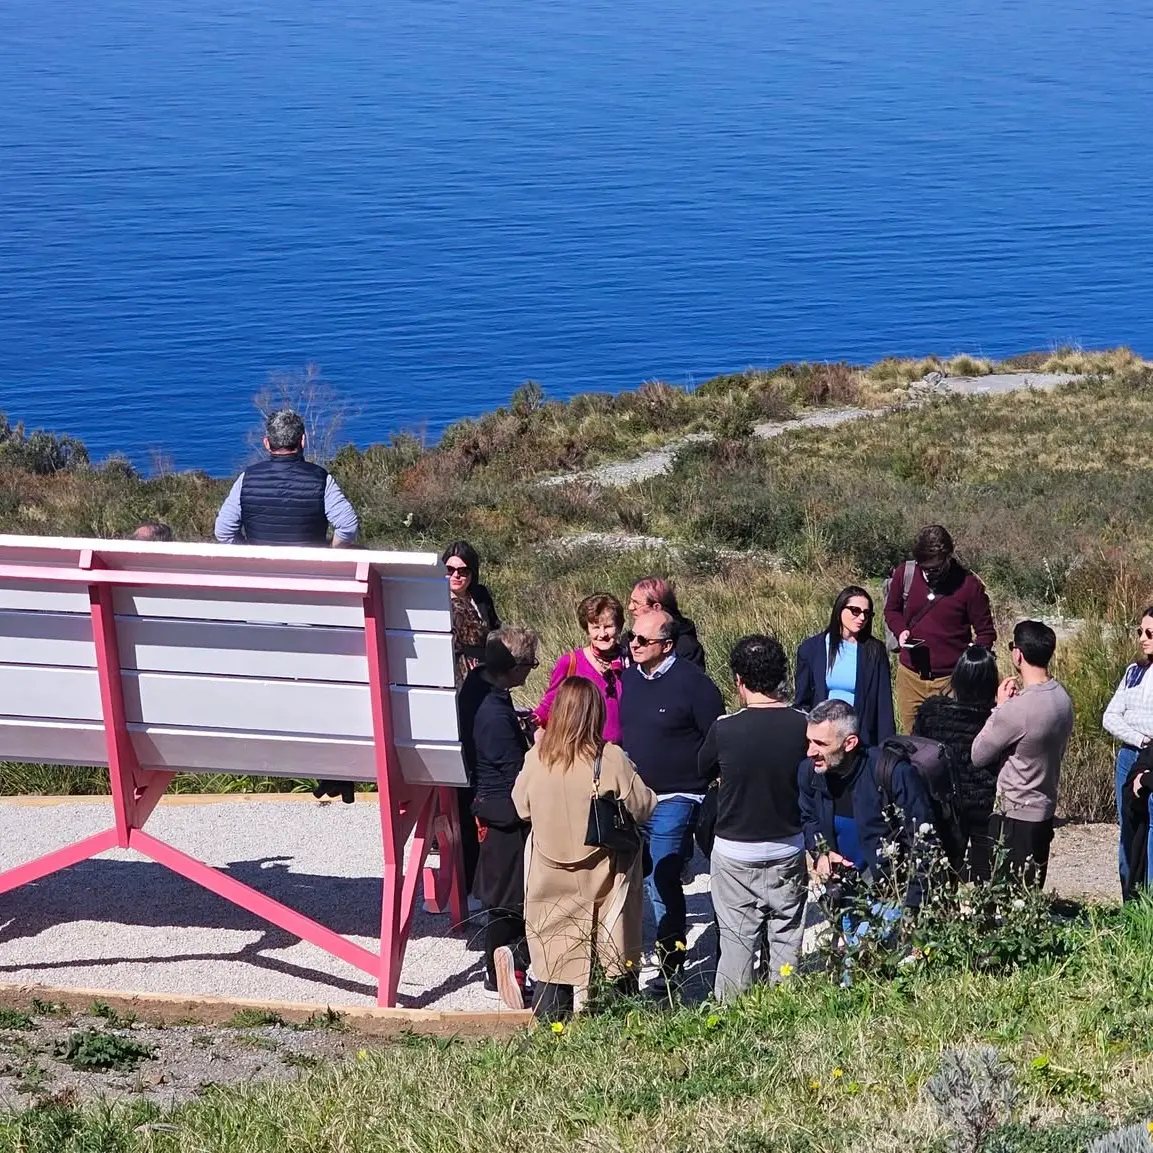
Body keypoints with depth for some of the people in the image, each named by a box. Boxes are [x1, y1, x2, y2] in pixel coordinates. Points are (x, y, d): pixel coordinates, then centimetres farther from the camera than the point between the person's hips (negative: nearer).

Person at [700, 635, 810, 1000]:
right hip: (788, 852, 2)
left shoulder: (725, 729, -18)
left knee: (737, 941, 8)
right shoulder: (803, 726, -13)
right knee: (786, 940, 14)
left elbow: (703, 771, 0)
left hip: (734, 854, -2)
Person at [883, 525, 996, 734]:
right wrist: (901, 631, -5)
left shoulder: (968, 585, -9)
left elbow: (986, 632, 0)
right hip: (910, 676, 3)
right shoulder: (905, 574, -1)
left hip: (951, 680, -3)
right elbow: (892, 610, 16)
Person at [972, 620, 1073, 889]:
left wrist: (1000, 706, -6)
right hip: (1045, 809, 8)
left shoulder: (1016, 709, -25)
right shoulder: (1062, 698, 1)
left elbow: (977, 756, -13)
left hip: (1015, 817, -8)